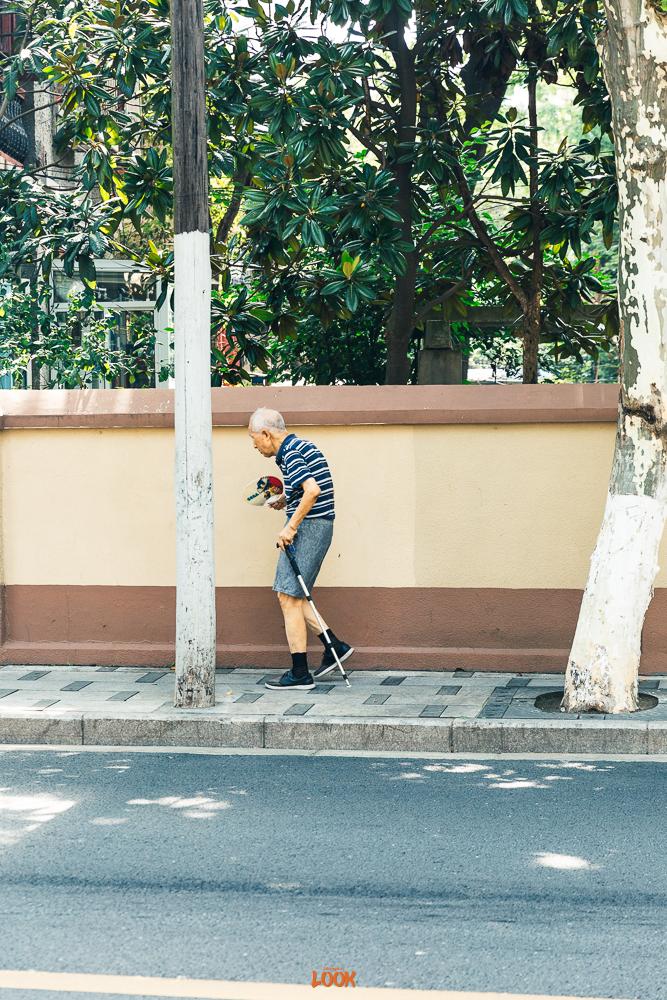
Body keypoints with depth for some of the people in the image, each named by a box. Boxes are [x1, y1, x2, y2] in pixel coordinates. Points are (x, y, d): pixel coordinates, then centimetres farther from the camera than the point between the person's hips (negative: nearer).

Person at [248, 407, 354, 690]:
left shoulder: (291, 454, -15)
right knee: (292, 595, 16)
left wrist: (291, 526, -23)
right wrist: (287, 500, 19)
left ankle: (299, 674, -4)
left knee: (289, 597, -6)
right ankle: (334, 646, 17)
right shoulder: (300, 446, 16)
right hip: (317, 526, 10)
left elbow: (313, 490, -28)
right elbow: (312, 489, 29)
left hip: (309, 527, -10)